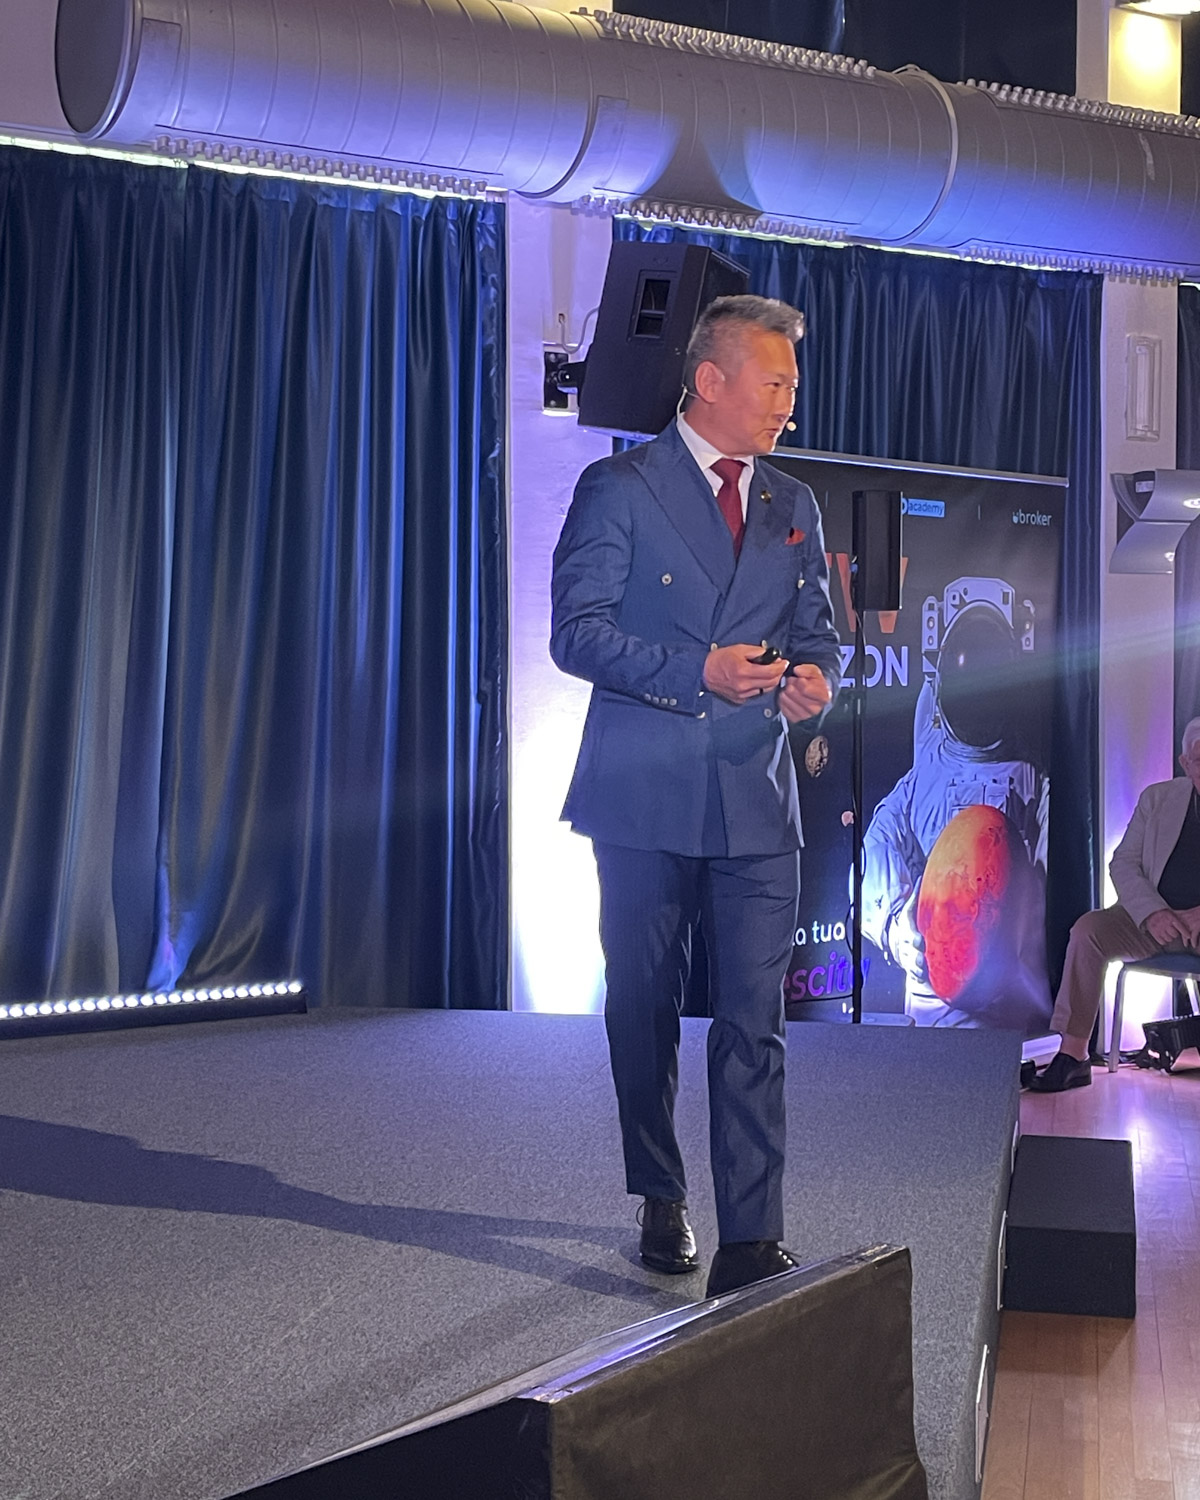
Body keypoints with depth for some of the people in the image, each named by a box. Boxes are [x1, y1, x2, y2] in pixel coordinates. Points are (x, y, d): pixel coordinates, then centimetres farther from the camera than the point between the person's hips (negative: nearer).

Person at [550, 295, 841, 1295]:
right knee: (644, 1013, 10)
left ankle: (752, 1242, -3)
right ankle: (663, 1201, 29)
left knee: (756, 1023, -5)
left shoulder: (794, 508, 14)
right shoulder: (619, 488, -1)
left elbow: (817, 631, 16)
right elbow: (576, 631, -8)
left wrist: (816, 677, -9)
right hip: (645, 799, -2)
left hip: (758, 802, 3)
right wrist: (698, 672, -18)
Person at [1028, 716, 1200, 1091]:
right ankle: (1073, 1057, -25)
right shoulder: (1158, 798, 11)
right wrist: (1152, 913, -13)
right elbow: (1123, 862, 6)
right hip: (1158, 916, 3)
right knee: (1088, 930, -24)